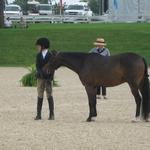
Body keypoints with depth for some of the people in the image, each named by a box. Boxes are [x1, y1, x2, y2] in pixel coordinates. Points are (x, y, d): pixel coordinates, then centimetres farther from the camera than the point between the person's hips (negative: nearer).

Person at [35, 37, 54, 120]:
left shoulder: (50, 55, -2)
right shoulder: (38, 55, 9)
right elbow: (37, 66, 1)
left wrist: (50, 78, -13)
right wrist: (40, 73, -18)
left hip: (48, 78, -3)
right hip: (40, 77, 3)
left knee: (49, 95, -3)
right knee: (40, 96, 3)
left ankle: (51, 114, 1)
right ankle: (38, 114, 4)